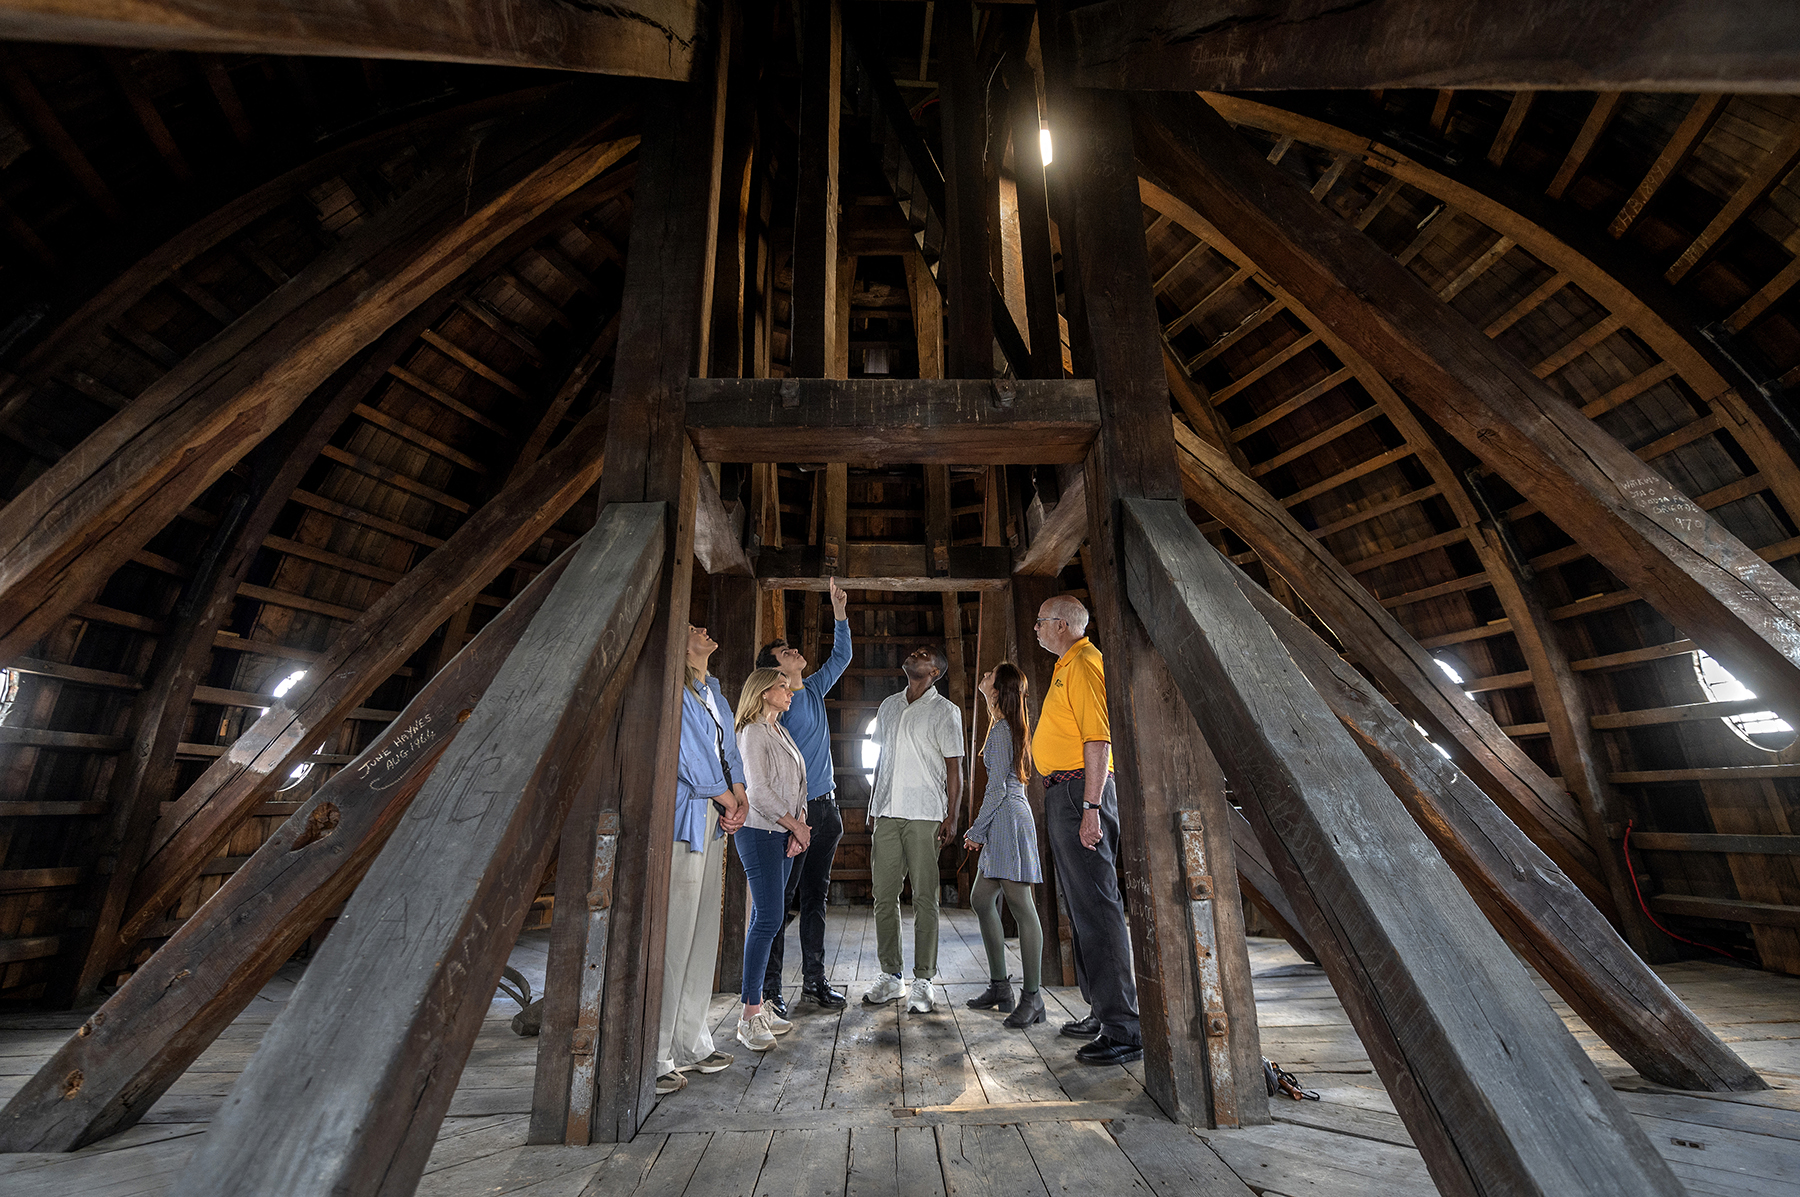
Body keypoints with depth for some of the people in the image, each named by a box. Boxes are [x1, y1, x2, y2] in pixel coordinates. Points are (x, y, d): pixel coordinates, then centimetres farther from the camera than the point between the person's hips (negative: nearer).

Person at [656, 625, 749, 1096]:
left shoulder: (715, 695, 19)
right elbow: (685, 751, -14)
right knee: (671, 934, -4)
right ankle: (654, 1057, 8)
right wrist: (724, 796, -6)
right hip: (682, 820, -9)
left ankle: (690, 1043, 26)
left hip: (713, 824, 9)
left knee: (703, 932, 14)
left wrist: (740, 798, 4)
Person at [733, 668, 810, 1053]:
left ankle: (759, 1005, 19)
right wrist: (798, 826, -11)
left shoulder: (781, 732, 17)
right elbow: (759, 791, -16)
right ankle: (749, 1017, 2)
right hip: (759, 832, -8)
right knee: (767, 919, -8)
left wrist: (798, 827, 3)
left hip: (782, 833, 8)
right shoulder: (754, 732, -10)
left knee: (765, 918, 11)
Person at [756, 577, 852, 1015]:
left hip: (826, 807, 7)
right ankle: (769, 988, 11)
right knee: (781, 898, -1)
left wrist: (839, 611, 16)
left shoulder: (814, 689, 12)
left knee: (815, 896, 13)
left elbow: (841, 656, 22)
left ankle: (814, 980, 23)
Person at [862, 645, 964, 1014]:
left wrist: (952, 816, -9)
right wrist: (874, 804, 16)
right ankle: (890, 976, 20)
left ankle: (923, 980, 11)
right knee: (884, 895, 7)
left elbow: (953, 767, -2)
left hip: (924, 814, -5)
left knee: (925, 898, 0)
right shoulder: (888, 706, 15)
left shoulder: (945, 711, 0)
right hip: (887, 813, 5)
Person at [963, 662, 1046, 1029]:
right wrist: (982, 829, 24)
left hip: (1008, 817, -11)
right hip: (1004, 821, 11)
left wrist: (977, 829, -9)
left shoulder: (1001, 729, -11)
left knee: (1020, 905, -6)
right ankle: (999, 986, 21)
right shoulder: (1007, 726, 18)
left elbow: (997, 787, -15)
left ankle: (1033, 997, 1)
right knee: (981, 899, 13)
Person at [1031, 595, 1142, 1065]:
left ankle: (1124, 1030, 1)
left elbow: (1098, 738, -21)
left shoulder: (1084, 664, -11)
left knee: (1097, 906, -7)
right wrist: (1076, 802, 21)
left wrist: (1091, 806, -25)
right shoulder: (1066, 666, 20)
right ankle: (1101, 1011, 28)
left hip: (1080, 791, -11)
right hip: (1062, 793, 11)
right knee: (1081, 905, 16)